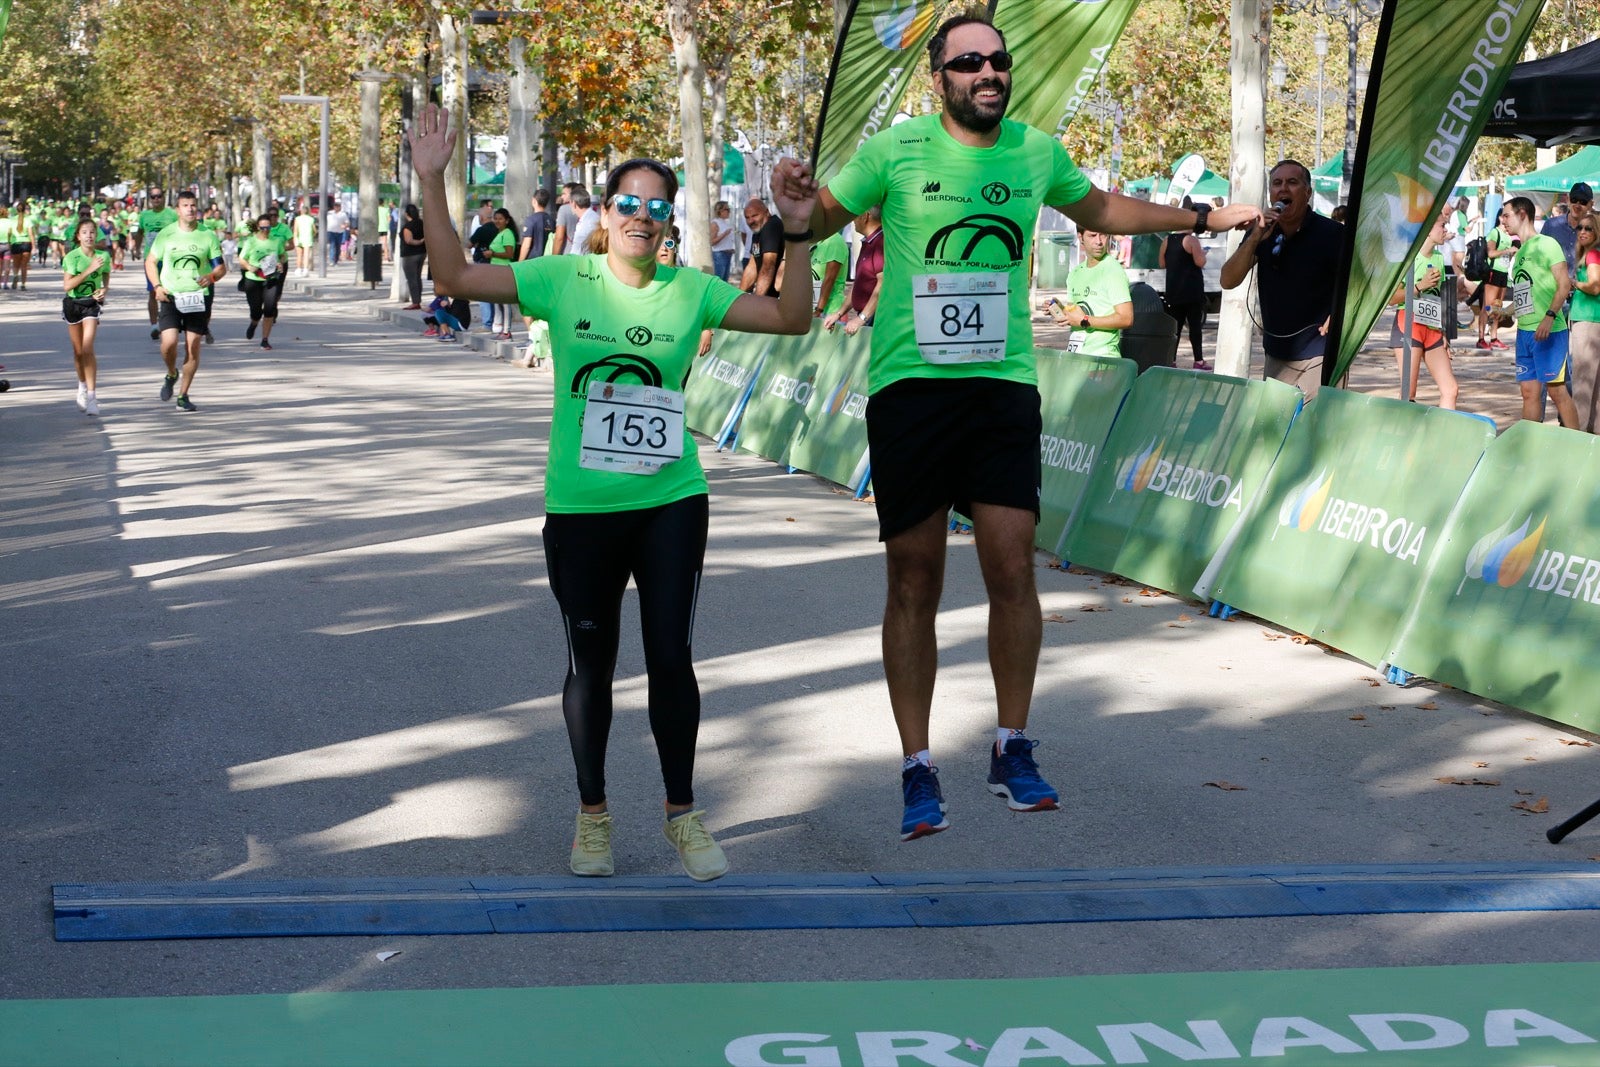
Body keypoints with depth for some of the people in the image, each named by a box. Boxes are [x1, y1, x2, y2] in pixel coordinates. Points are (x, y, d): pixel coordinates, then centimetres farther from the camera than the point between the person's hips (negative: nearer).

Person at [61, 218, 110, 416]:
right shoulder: (71, 257, -11)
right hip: (72, 303, 0)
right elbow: (67, 285, -19)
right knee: (78, 350, 11)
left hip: (91, 303, 0)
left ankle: (91, 396, -17)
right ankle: (82, 386, 37)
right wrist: (89, 269, -24)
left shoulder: (104, 256, -4)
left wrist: (104, 290, -3)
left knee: (88, 348, -16)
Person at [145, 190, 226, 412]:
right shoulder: (166, 235, 2)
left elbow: (222, 267, 7)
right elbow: (150, 261, 11)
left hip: (198, 297, 1)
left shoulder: (208, 236, 3)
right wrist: (157, 286, -4)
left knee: (193, 346, -1)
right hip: (171, 296, -1)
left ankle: (183, 395, 11)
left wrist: (212, 277, -16)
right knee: (169, 342, -16)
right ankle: (171, 374, 17)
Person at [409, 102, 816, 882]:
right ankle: (592, 813, 27)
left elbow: (791, 318, 0)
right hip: (580, 508, 0)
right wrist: (432, 183, -13)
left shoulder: (691, 292, 1)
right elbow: (455, 277, -5)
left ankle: (682, 814, 17)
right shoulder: (563, 281, -2)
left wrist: (798, 233, -12)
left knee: (671, 657, -1)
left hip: (670, 504, 0)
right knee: (590, 665, 10)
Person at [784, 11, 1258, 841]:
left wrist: (1201, 218, 33)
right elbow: (821, 218, 8)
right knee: (914, 581, 2)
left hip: (1004, 383, 2)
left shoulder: (1036, 151, 9)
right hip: (908, 385, -2)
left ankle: (1012, 750, 11)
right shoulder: (895, 149, -2)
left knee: (1012, 565, -7)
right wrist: (792, 207, -16)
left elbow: (1098, 210, 28)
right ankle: (917, 770, 12)